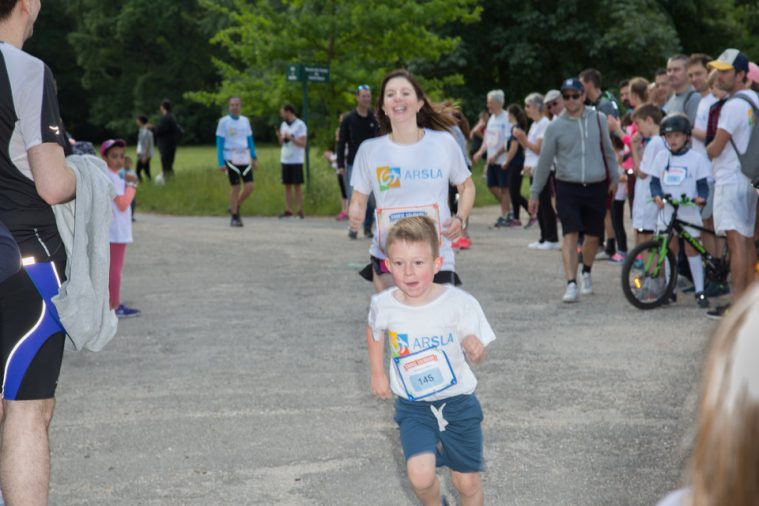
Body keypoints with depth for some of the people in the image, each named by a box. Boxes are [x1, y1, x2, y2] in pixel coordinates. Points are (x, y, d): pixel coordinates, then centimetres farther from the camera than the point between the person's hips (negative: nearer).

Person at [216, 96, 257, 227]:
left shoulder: (245, 121, 11)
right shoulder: (223, 122, -2)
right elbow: (219, 144, -4)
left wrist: (254, 158, 10)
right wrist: (221, 163, -11)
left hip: (245, 159, 4)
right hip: (231, 159, -4)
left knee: (249, 187, -6)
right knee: (235, 188, -4)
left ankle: (235, 208, 18)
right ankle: (234, 217, 9)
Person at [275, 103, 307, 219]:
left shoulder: (300, 125, -6)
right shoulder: (284, 125, 13)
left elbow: (303, 143, -11)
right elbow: (282, 143, 16)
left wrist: (290, 138, -19)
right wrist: (279, 136, -4)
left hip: (296, 160, -6)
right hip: (285, 160, 6)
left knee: (297, 186, -3)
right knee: (287, 186, 5)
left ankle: (299, 210, 0)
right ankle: (288, 210, 7)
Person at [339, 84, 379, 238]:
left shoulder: (375, 120, 4)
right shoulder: (348, 120, 0)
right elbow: (341, 143, 2)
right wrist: (341, 165, -4)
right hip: (353, 165, -1)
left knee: (370, 197, 1)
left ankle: (368, 227, 12)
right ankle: (353, 227, 7)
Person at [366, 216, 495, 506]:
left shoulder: (459, 303, -17)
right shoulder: (384, 305, -11)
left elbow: (476, 358, -7)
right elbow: (374, 331, 14)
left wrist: (474, 347, -29)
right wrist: (378, 374, 14)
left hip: (458, 404, 0)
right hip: (413, 407, 1)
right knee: (420, 476, -17)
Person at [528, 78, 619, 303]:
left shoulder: (598, 119, 1)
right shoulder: (555, 127, -3)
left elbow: (608, 150, 13)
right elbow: (545, 160, 4)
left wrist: (614, 178, 17)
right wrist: (534, 193, 6)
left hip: (596, 187, 2)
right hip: (568, 188, -2)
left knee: (593, 236, 11)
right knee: (570, 234, -12)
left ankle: (586, 272, 36)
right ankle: (571, 284, -13)